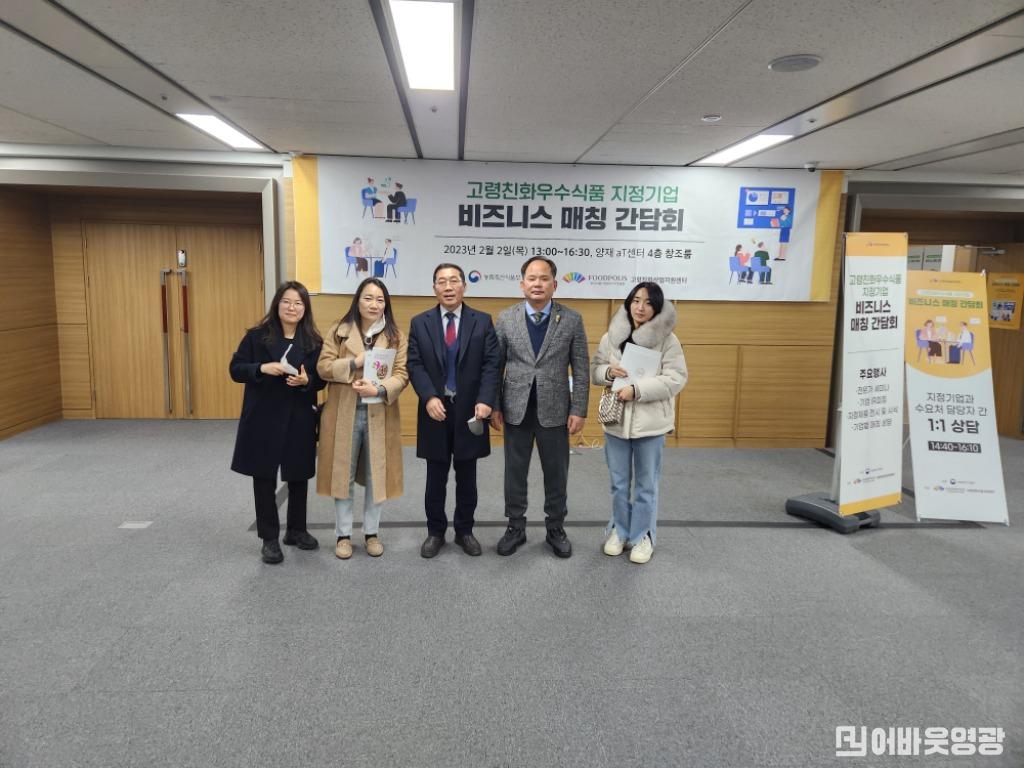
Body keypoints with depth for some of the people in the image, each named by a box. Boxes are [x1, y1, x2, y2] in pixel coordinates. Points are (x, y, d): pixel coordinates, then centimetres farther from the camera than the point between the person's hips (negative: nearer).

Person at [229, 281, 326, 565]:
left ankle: (296, 530, 31)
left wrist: (306, 381, -18)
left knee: (299, 476, 13)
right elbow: (235, 369, -3)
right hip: (263, 419, -2)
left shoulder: (314, 342, 1)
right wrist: (262, 368, -21)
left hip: (299, 420, 2)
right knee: (264, 479, 5)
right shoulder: (257, 335, -4)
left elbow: (321, 380, 4)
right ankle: (269, 538, 17)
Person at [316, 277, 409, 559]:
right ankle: (343, 534, 23)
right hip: (344, 414, 0)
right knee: (343, 474, 9)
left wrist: (379, 389, -24)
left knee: (375, 475, 9)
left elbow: (402, 374, -6)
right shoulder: (339, 331, 1)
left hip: (379, 415, 0)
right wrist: (355, 362, -19)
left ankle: (372, 532, 25)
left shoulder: (396, 336, 1)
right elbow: (323, 367, -5)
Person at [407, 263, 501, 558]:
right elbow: (415, 365, -4)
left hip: (470, 411, 0)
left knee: (467, 478, 12)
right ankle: (435, 532, 26)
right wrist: (429, 397, -19)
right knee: (435, 479, 10)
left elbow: (491, 364, -5)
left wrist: (485, 400, -19)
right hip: (435, 409, 0)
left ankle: (465, 531, 27)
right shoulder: (419, 323, 4)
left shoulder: (483, 321, 2)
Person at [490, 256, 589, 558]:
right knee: (515, 472, 11)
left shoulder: (572, 320, -3)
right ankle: (515, 527, 27)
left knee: (556, 473, 11)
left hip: (555, 410, -1)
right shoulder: (505, 319, 0)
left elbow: (581, 369, -2)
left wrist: (579, 410, -6)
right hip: (516, 410, 1)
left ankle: (555, 528, 28)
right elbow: (495, 366, 3)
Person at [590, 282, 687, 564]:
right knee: (619, 483, 15)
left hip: (650, 422, -3)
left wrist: (637, 389, -22)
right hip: (616, 420, 3)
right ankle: (619, 531, 32)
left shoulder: (667, 340, -8)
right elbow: (594, 370, 8)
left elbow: (676, 379, -13)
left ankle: (643, 536, 25)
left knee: (646, 485, 10)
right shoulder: (612, 336, 2)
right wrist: (608, 372, -15)